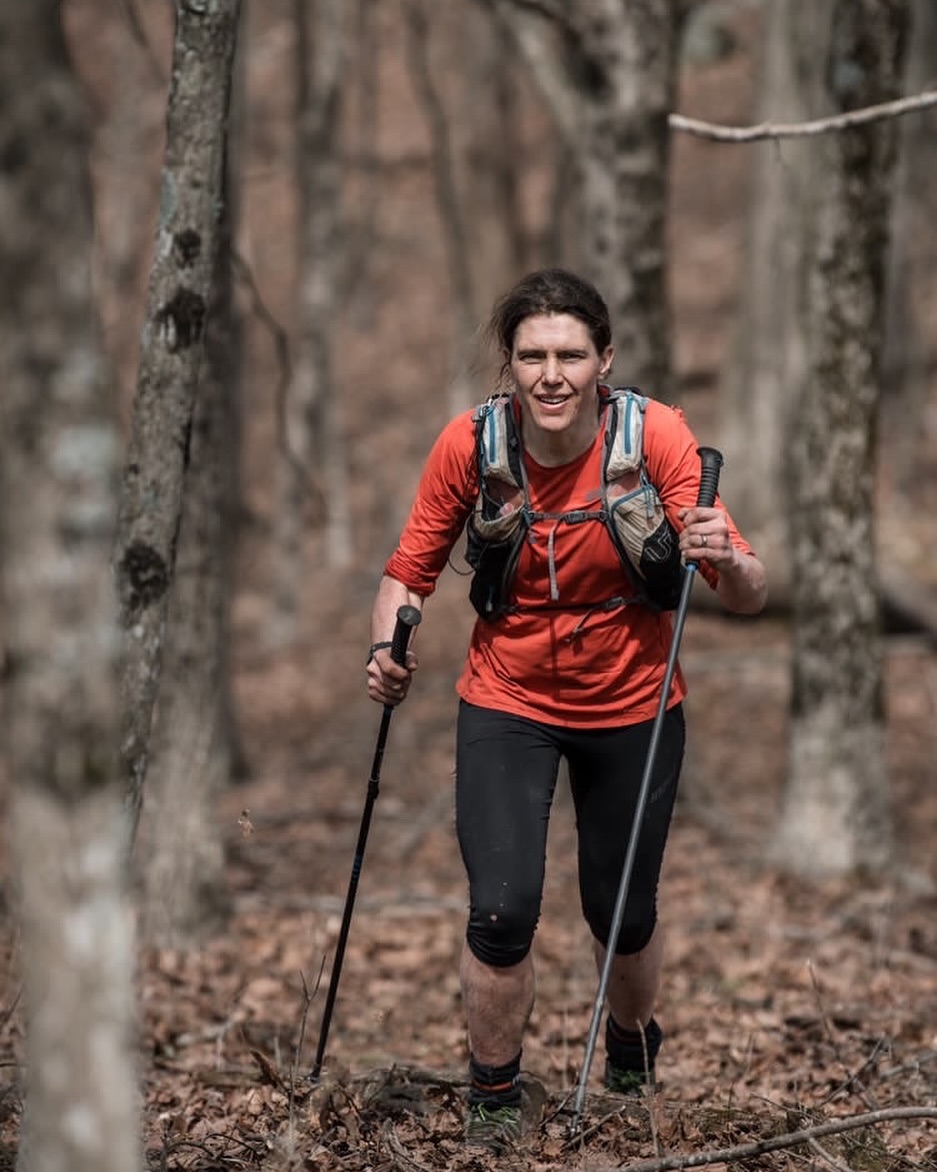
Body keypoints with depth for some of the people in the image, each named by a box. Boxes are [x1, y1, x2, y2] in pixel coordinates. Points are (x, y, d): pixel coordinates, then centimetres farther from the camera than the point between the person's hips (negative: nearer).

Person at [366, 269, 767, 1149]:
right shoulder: (469, 445, -16)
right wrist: (390, 651, -23)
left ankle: (631, 1047, 45)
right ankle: (492, 1100, 10)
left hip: (631, 706, 0)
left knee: (623, 916, 11)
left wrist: (727, 560, -41)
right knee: (502, 911, -14)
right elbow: (411, 570, -3)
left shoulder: (654, 437, -18)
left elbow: (748, 597, -18)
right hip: (507, 704, 0)